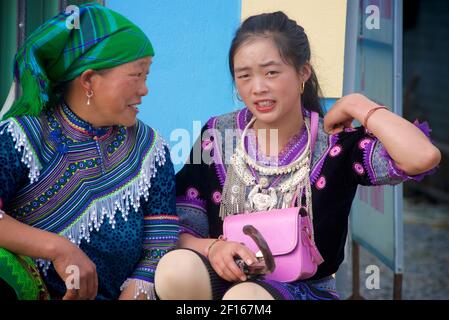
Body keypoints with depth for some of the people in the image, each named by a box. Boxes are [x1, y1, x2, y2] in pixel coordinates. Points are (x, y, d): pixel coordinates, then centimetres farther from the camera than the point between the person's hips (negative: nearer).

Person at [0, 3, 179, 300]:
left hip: (117, 294, 2)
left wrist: (136, 292, -16)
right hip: (28, 292, -2)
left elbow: (159, 252, 0)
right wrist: (58, 248, -21)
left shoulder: (150, 149, 6)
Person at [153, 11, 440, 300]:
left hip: (306, 289, -3)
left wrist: (356, 105, -12)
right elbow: (183, 233, 3)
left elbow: (424, 156, -25)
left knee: (245, 297, -37)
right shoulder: (216, 136, 1)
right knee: (175, 269, -31)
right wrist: (212, 248, -21)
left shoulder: (336, 144, -6)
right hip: (225, 281, 3)